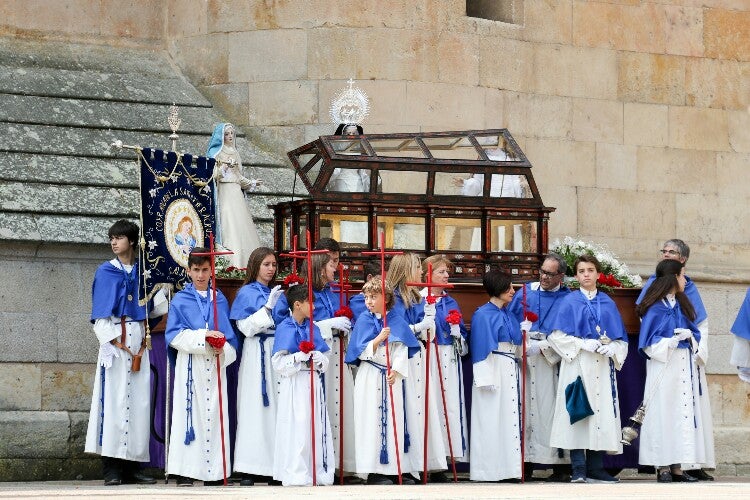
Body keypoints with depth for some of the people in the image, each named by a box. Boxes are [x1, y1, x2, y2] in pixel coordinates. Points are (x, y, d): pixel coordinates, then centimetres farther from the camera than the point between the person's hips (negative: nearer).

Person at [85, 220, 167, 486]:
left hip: (138, 341, 4)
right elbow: (99, 314, 0)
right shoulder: (105, 272, 5)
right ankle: (112, 468, -12)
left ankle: (133, 466, 2)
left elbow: (157, 308, 11)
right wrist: (113, 341, -11)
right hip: (114, 340, -4)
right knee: (114, 400, -11)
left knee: (139, 401, 0)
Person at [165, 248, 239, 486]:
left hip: (215, 366, 3)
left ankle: (214, 472, 2)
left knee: (214, 414, 0)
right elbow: (175, 335, -4)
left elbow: (230, 335, 12)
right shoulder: (180, 300, 6)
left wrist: (223, 348, -9)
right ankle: (184, 472, -7)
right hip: (190, 366, -2)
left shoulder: (220, 300, 14)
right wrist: (203, 336, -15)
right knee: (188, 413, -7)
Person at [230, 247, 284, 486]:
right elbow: (246, 327, -8)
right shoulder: (247, 293, 1)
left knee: (276, 407, 0)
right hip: (257, 353, -5)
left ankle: (274, 465, 3)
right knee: (255, 407, -7)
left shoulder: (277, 292, 15)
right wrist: (268, 307, -16)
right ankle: (249, 468, -5)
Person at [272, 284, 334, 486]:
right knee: (297, 429, -7)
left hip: (314, 383, 6)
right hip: (294, 386, -6)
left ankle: (319, 472, 11)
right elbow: (278, 362, -9)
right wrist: (299, 358, -22)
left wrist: (319, 359, -9)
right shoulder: (285, 328, -4)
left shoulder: (312, 328, 13)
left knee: (317, 426, 5)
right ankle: (296, 475, -2)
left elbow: (325, 359, 13)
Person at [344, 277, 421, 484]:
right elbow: (360, 352, -5)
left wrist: (395, 371, -16)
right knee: (371, 420, -3)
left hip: (391, 376, 1)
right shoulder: (364, 320, 1)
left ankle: (392, 468, 7)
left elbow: (402, 350, -2)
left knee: (392, 419, 2)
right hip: (369, 377, -1)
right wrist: (379, 339, -19)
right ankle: (373, 471, 0)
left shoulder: (397, 322, 4)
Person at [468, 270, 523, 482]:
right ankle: (489, 471, 0)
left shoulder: (508, 314, 15)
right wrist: (487, 378, -18)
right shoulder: (483, 315, -8)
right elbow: (482, 349, -13)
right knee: (491, 422, -4)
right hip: (494, 371, -8)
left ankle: (509, 468, 10)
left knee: (509, 419, 7)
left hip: (511, 372, 8)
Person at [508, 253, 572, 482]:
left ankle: (561, 467, -2)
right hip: (522, 359, 3)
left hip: (550, 363, -3)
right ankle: (525, 463, 4)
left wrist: (540, 347, -13)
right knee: (524, 408, 0)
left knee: (550, 410, -5)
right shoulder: (524, 292, 13)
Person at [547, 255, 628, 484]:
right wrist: (584, 344, -13)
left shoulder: (607, 303, 15)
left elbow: (620, 338, 15)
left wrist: (611, 348, -6)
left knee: (602, 412, 0)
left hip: (602, 365, 4)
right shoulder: (570, 301, 4)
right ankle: (578, 470, -10)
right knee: (578, 413, -10)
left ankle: (595, 469, 5)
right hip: (577, 364, -4)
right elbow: (558, 335, -3)